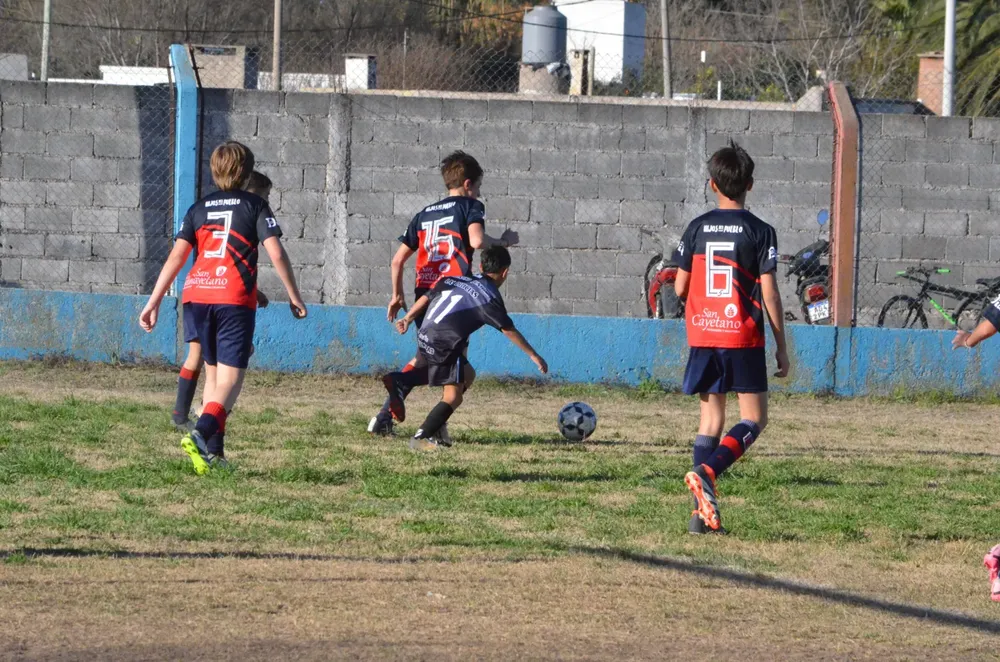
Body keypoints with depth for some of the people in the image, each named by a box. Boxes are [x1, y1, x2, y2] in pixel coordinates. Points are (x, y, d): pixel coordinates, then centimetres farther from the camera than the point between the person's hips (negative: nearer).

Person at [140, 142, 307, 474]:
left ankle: (213, 449, 14)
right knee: (230, 378, -6)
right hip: (234, 299, -4)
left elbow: (176, 257, 7)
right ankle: (201, 434, -31)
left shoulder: (199, 208, 14)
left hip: (196, 297, 4)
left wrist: (153, 303, 7)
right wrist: (294, 296, 6)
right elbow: (276, 253, -4)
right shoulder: (255, 206, 5)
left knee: (213, 372, 19)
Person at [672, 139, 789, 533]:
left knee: (711, 416, 11)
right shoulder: (759, 232, -6)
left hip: (702, 335, 4)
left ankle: (703, 511, 3)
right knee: (754, 418, 5)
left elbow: (680, 288, 4)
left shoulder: (697, 229, 3)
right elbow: (769, 293, -9)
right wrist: (782, 347, -2)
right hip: (743, 338, -4)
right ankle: (707, 471, -22)